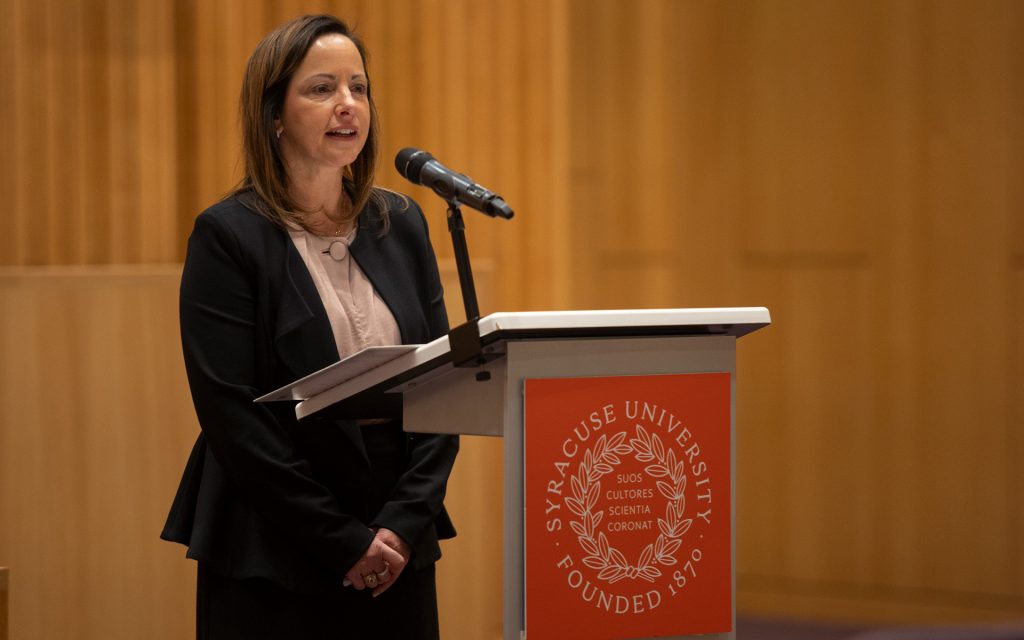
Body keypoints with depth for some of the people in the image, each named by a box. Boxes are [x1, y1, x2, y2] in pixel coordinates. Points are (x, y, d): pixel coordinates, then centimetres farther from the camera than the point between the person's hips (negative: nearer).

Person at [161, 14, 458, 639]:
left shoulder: (401, 224, 8)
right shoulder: (228, 236, -7)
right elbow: (233, 417, -12)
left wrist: (405, 522, -7)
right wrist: (344, 541, -14)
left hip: (400, 552, 4)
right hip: (272, 563, -4)